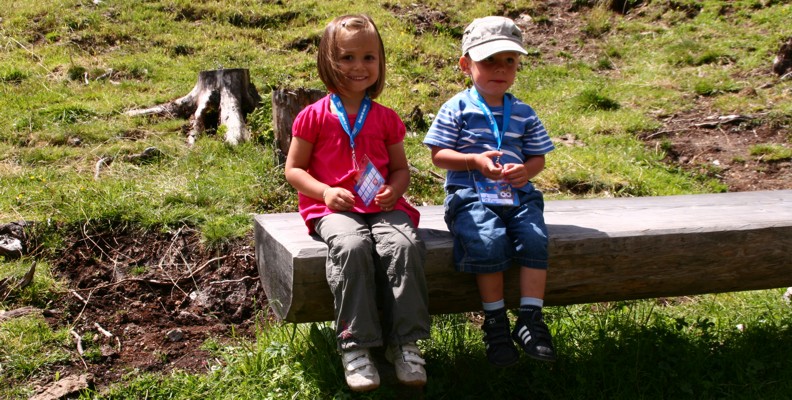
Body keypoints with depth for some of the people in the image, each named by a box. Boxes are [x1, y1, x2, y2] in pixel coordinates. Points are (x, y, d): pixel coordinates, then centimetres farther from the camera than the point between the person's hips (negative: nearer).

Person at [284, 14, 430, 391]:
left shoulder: (386, 118, 12)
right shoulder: (314, 116, 4)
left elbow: (401, 168, 19)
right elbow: (293, 169, 6)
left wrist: (394, 190, -5)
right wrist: (325, 191, -13)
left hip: (382, 206, 3)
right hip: (333, 208, -2)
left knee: (405, 245, -30)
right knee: (352, 247, -36)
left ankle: (405, 343, -21)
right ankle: (355, 346, -26)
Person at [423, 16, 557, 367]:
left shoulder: (524, 114, 14)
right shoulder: (457, 109, 3)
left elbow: (538, 157, 15)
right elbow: (438, 155, -1)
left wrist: (526, 171, -8)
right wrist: (474, 161, -17)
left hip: (518, 194, 4)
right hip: (471, 195, -3)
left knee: (535, 238, -24)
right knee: (489, 241, -29)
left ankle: (530, 319, -14)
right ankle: (495, 320, -12)